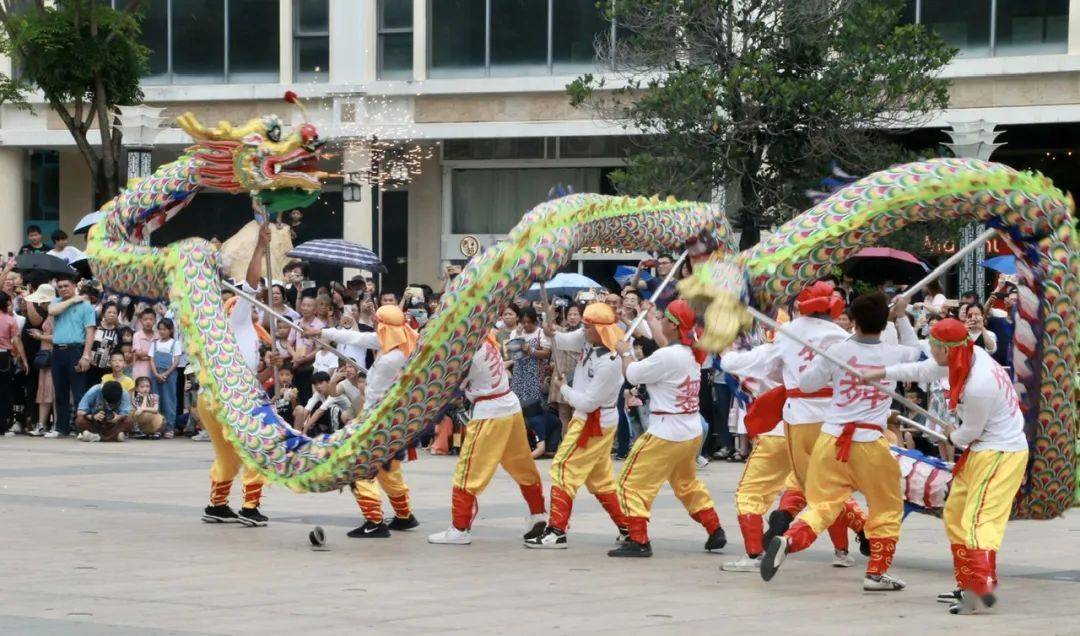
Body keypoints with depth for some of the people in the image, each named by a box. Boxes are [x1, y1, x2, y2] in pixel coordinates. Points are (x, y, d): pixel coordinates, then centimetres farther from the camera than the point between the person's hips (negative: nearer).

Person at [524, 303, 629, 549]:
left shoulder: (608, 363, -27)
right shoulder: (590, 340, -3)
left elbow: (588, 402, -23)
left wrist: (564, 390, -9)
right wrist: (552, 335, -24)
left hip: (594, 422, -10)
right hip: (589, 419, 10)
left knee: (563, 469, -8)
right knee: (600, 478, 17)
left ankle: (556, 531, -10)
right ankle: (627, 527, 22)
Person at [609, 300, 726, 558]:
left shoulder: (666, 357, -21)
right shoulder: (691, 352, 5)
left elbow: (632, 374, -9)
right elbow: (666, 341, 26)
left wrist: (626, 352, 12)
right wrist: (649, 315, 41)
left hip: (666, 434, -9)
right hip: (692, 432, 9)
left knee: (632, 481, -4)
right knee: (687, 483, 27)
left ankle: (638, 540, -11)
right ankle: (715, 532, 29)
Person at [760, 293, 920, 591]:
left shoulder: (837, 351, -2)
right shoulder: (895, 354, 1)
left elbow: (805, 383, 9)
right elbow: (917, 352, 25)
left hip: (831, 440, 1)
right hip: (871, 443, -1)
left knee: (821, 505, 4)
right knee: (887, 510, 18)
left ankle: (788, 540, -23)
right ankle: (876, 573, 17)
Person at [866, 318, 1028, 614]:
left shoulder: (978, 387, -29)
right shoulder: (970, 355, -3)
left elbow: (970, 432, -15)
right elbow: (923, 370, 12)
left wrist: (953, 436, 8)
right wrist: (880, 373, 18)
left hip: (1001, 454, -10)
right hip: (982, 449, 10)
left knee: (976, 520, -18)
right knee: (955, 513, 16)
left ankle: (982, 589, -27)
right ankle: (967, 586, 22)